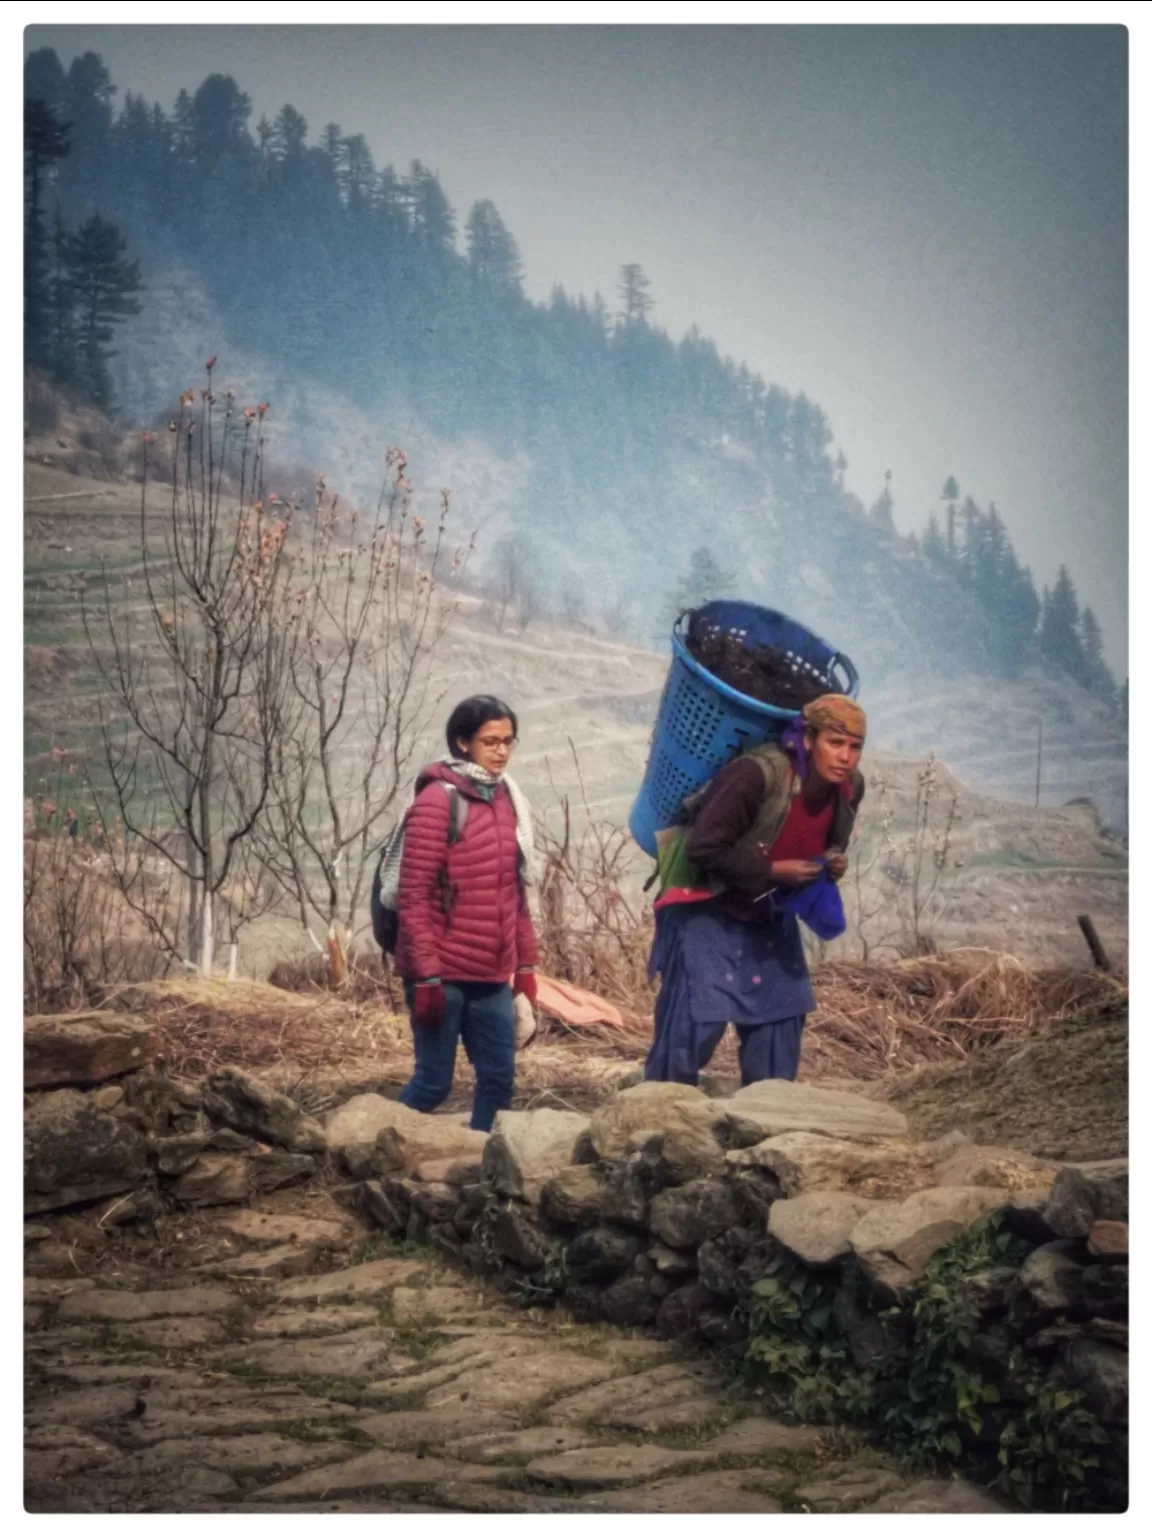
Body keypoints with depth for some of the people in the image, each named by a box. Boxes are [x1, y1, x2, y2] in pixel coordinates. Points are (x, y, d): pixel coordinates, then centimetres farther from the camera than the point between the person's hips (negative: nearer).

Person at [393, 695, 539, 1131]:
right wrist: (426, 975, -18)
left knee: (499, 1077, 8)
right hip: (444, 974, -7)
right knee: (434, 1081, 0)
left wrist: (526, 965, 14)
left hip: (492, 976, 7)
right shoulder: (438, 800, -11)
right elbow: (414, 895, -14)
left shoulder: (508, 800, 11)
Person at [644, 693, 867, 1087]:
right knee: (696, 1018, -14)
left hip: (769, 914, 8)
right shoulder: (757, 774, -30)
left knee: (782, 1011, 6)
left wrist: (833, 866, -10)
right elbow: (704, 847, -29)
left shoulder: (849, 788, -6)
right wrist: (773, 871, -27)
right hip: (708, 907, -7)